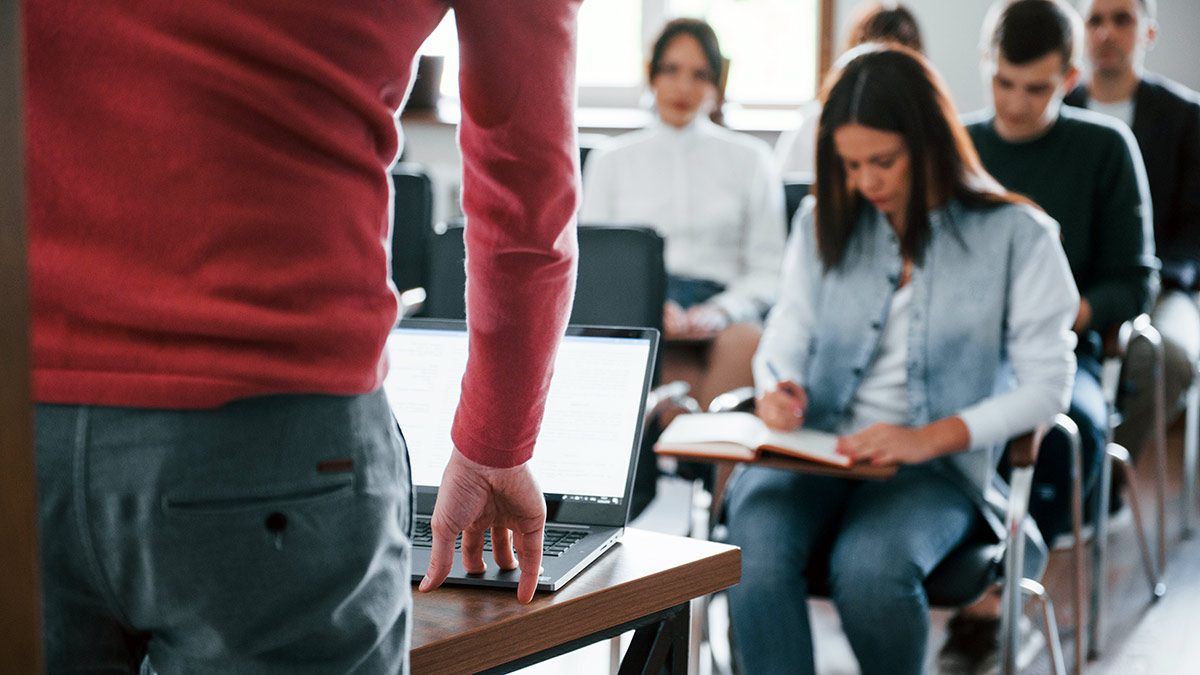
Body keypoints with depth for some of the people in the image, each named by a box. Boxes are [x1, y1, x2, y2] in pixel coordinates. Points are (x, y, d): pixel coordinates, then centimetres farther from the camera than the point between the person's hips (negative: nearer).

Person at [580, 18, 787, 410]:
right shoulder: (610, 160, 21)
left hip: (718, 305, 0)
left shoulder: (750, 160, 19)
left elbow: (768, 270, 12)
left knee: (747, 341, -38)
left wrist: (719, 311, -10)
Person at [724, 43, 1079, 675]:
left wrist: (933, 437, -15)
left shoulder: (1016, 235, 2)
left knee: (869, 569, -34)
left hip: (938, 465, -3)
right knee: (755, 556, -30)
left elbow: (1047, 384, -2)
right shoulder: (823, 222, 15)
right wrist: (779, 391, -7)